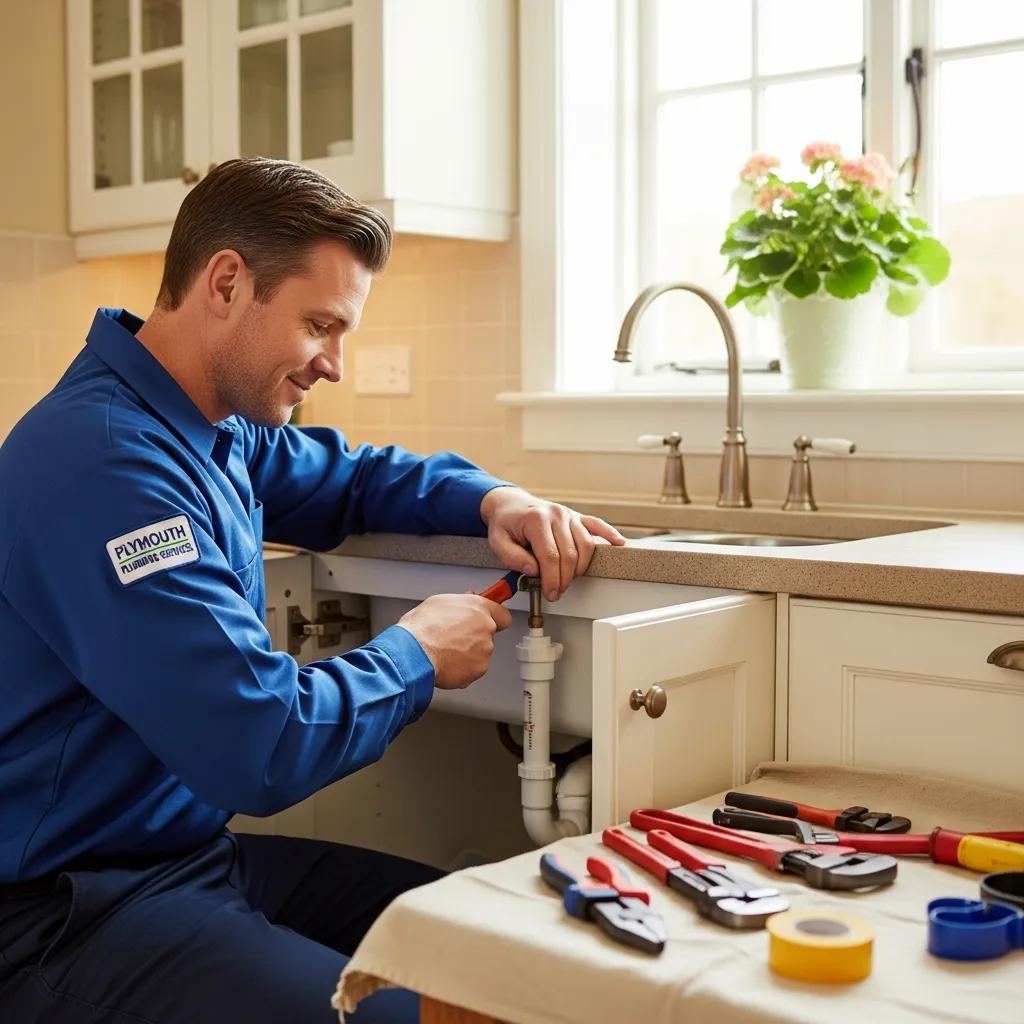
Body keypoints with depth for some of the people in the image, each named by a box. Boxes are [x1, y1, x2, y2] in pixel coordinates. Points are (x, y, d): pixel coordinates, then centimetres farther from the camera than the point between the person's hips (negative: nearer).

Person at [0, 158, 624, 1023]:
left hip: (194, 849, 10)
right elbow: (262, 749, -29)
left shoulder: (218, 430, 5)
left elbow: (355, 476, 23)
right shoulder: (105, 461, -25)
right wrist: (417, 655, -11)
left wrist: (494, 500, 3)